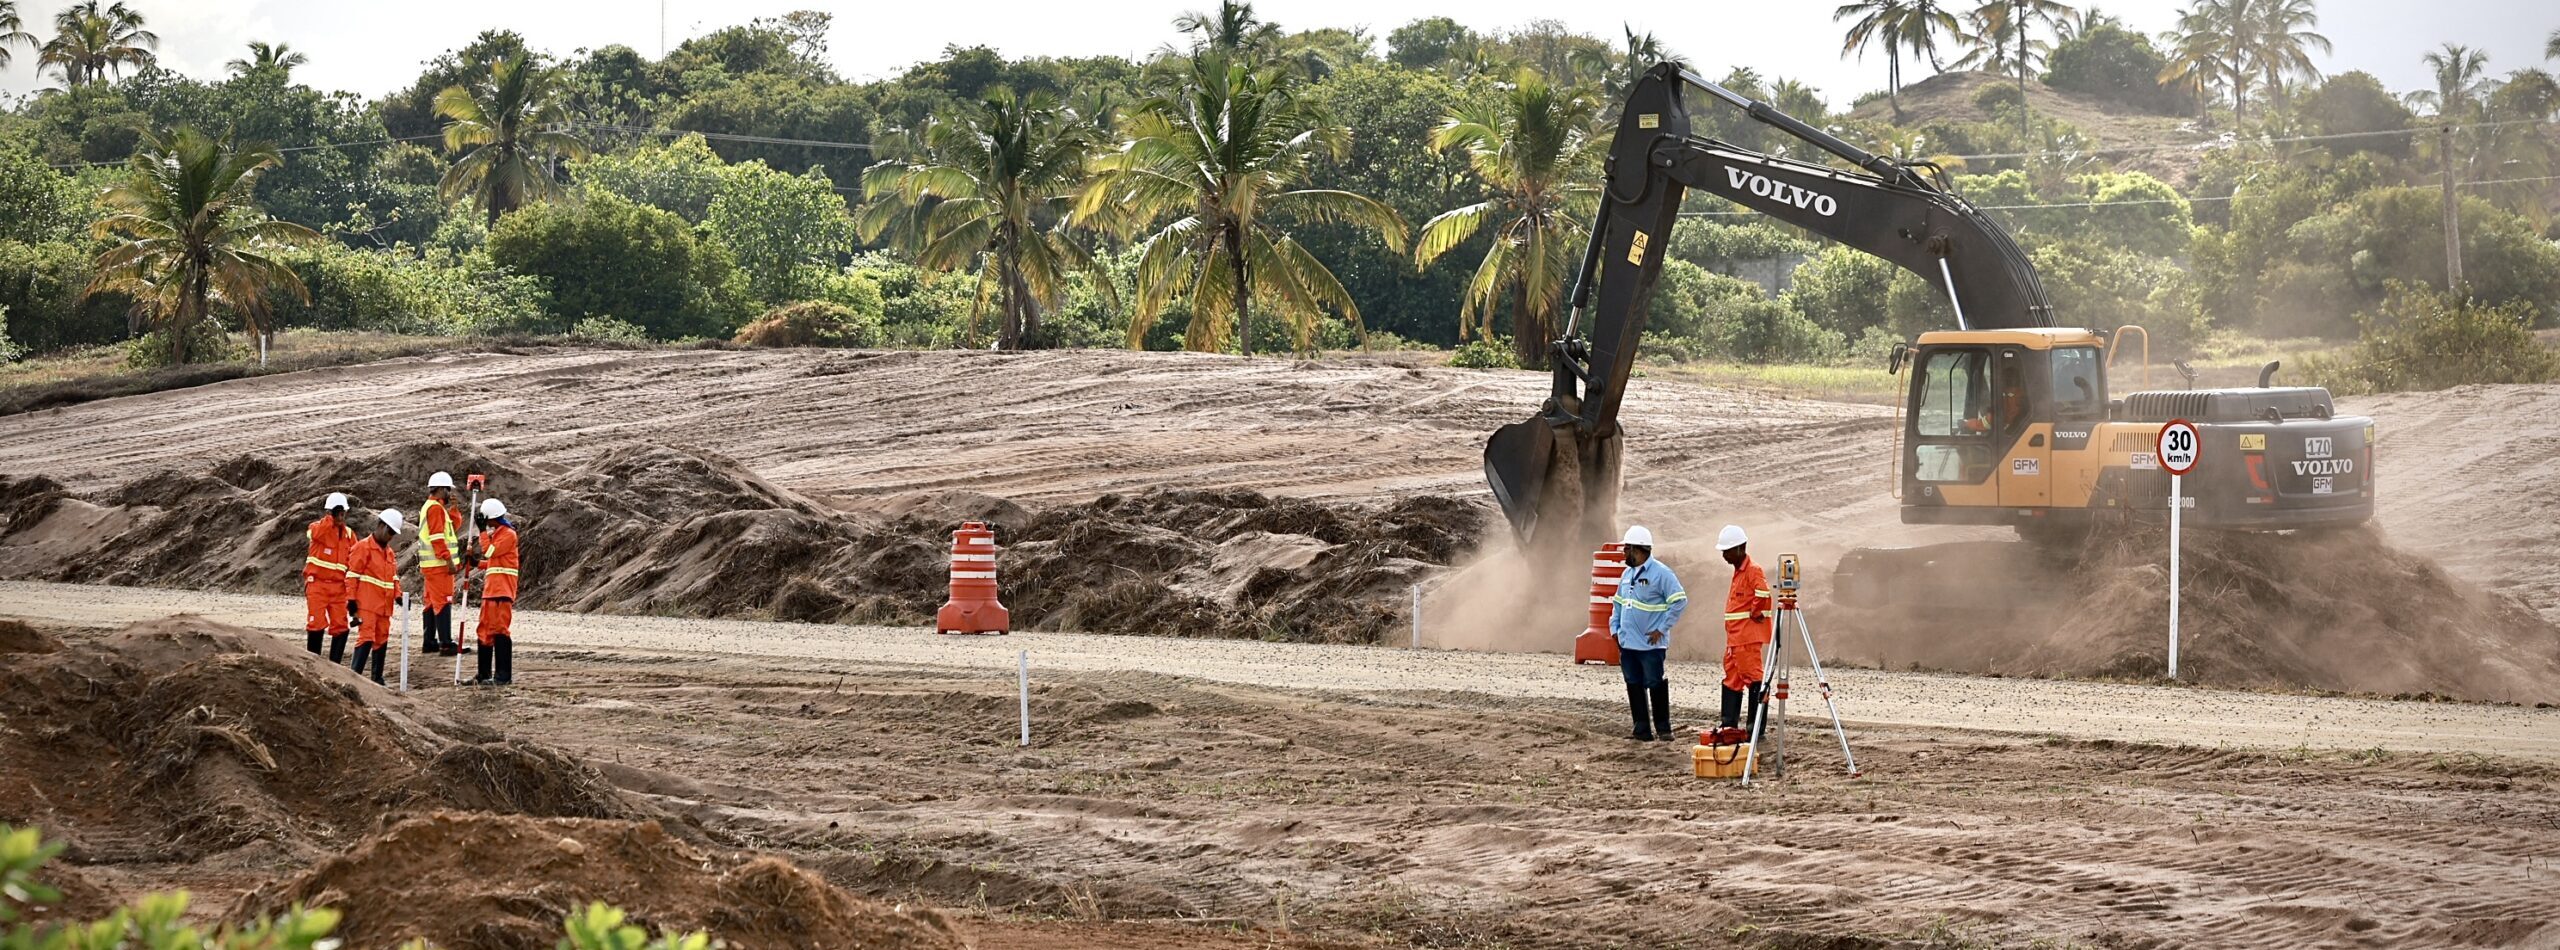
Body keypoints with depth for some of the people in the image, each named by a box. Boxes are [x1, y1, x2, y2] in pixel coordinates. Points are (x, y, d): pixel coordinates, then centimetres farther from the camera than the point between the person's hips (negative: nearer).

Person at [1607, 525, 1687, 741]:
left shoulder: (1661, 573, -11)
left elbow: (1680, 601, -14)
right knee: (1634, 686, 7)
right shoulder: (1627, 574, 14)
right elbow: (1618, 603, 24)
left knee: (1655, 685, -4)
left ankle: (1663, 728, 4)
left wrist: (1661, 628, -15)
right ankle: (1642, 729, 12)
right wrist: (1615, 628, 11)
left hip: (1650, 644, -8)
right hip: (1627, 643, 8)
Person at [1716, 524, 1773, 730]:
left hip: (1747, 637, -11)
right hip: (1734, 636, 11)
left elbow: (1763, 594, -29)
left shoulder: (1753, 570, -14)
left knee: (1752, 675, -10)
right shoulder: (1738, 572, 17)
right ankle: (1728, 724, 17)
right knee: (1732, 678, 12)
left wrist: (1756, 613, -17)